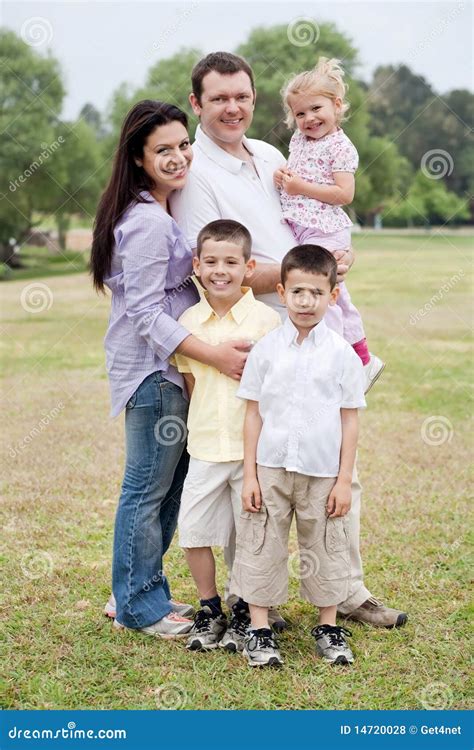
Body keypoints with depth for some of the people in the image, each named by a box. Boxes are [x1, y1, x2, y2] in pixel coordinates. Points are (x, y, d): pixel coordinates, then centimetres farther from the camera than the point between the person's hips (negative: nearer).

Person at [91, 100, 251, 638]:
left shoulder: (157, 214, 13)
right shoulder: (148, 223, -18)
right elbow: (146, 314, -22)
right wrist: (214, 354, -25)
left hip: (165, 367, 10)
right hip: (153, 370, -10)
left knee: (168, 487, 16)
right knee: (149, 490, 0)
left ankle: (137, 593, 27)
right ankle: (140, 607, 12)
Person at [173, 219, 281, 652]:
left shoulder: (265, 319, -7)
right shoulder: (188, 321, 3)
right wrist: (206, 424, 4)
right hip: (205, 448, 3)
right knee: (193, 530, 6)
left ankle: (246, 614, 22)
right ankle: (209, 611, 23)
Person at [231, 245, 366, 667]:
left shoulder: (342, 354, -2)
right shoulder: (266, 350, -1)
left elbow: (349, 420, 1)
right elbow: (254, 414, 3)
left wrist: (345, 480, -2)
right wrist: (249, 474, -1)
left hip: (322, 473, 0)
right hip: (271, 469, 1)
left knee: (325, 548, 10)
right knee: (261, 548, 5)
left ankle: (329, 628, 25)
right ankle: (260, 631, 16)